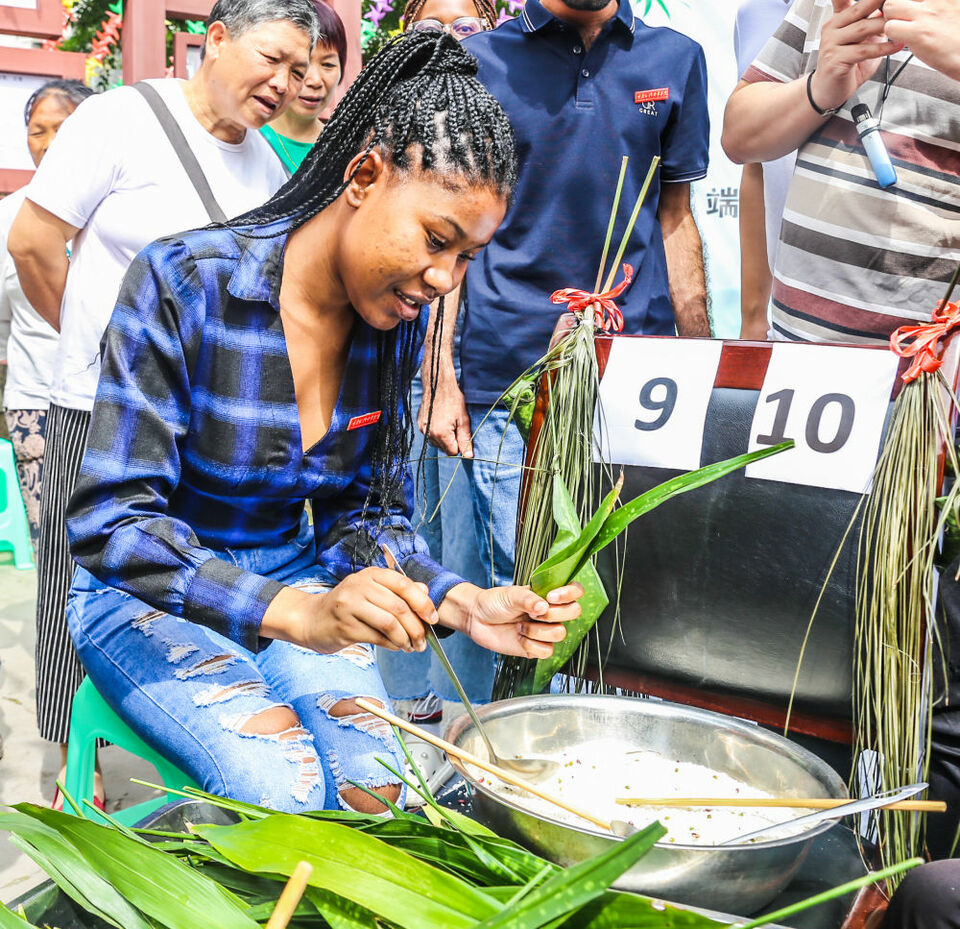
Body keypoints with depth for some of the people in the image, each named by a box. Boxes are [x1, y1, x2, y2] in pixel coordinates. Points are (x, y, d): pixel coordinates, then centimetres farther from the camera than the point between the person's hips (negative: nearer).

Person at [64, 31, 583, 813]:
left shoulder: (396, 321, -5)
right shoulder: (185, 284, -22)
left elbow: (366, 513, 1)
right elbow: (111, 522, -25)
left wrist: (460, 602, -19)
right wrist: (298, 615, -38)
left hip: (291, 571, 5)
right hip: (149, 592, -4)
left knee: (375, 783, -16)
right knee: (288, 793, -24)